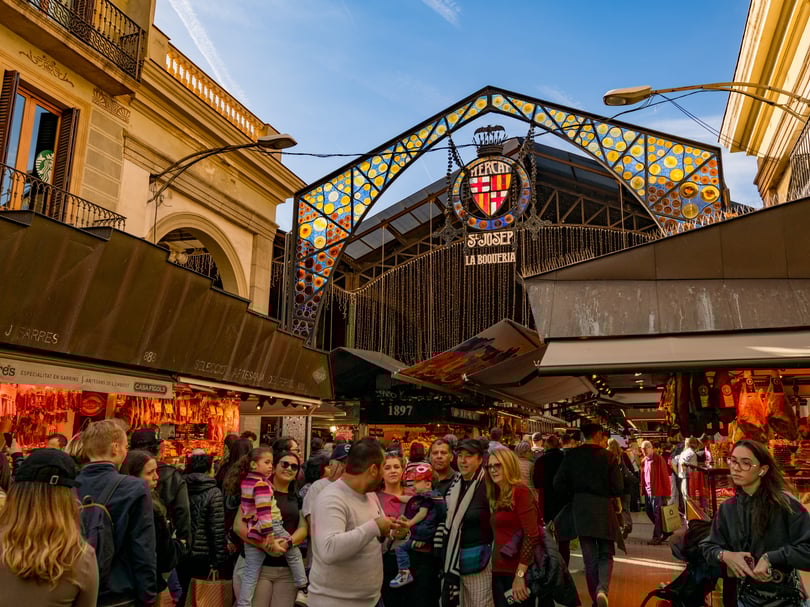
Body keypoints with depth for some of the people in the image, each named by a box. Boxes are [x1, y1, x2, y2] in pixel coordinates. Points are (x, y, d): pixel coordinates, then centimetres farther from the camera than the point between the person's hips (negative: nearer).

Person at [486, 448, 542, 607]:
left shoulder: (520, 491, -12)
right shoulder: (496, 496, 11)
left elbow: (532, 535, -18)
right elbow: (498, 534, 12)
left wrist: (520, 574, -20)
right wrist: (494, 567, 3)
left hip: (517, 572, -7)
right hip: (498, 571, 7)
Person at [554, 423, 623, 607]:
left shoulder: (571, 455, -3)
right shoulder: (607, 456, -8)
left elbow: (558, 484, -6)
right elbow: (618, 489, -10)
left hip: (580, 509, 2)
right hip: (603, 509, -2)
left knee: (590, 557, 12)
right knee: (605, 554, 12)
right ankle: (603, 588, -13)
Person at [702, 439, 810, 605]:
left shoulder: (785, 504, -15)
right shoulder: (727, 508, -2)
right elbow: (709, 546, 4)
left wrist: (770, 558, -25)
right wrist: (725, 555, -16)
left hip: (785, 598, -3)